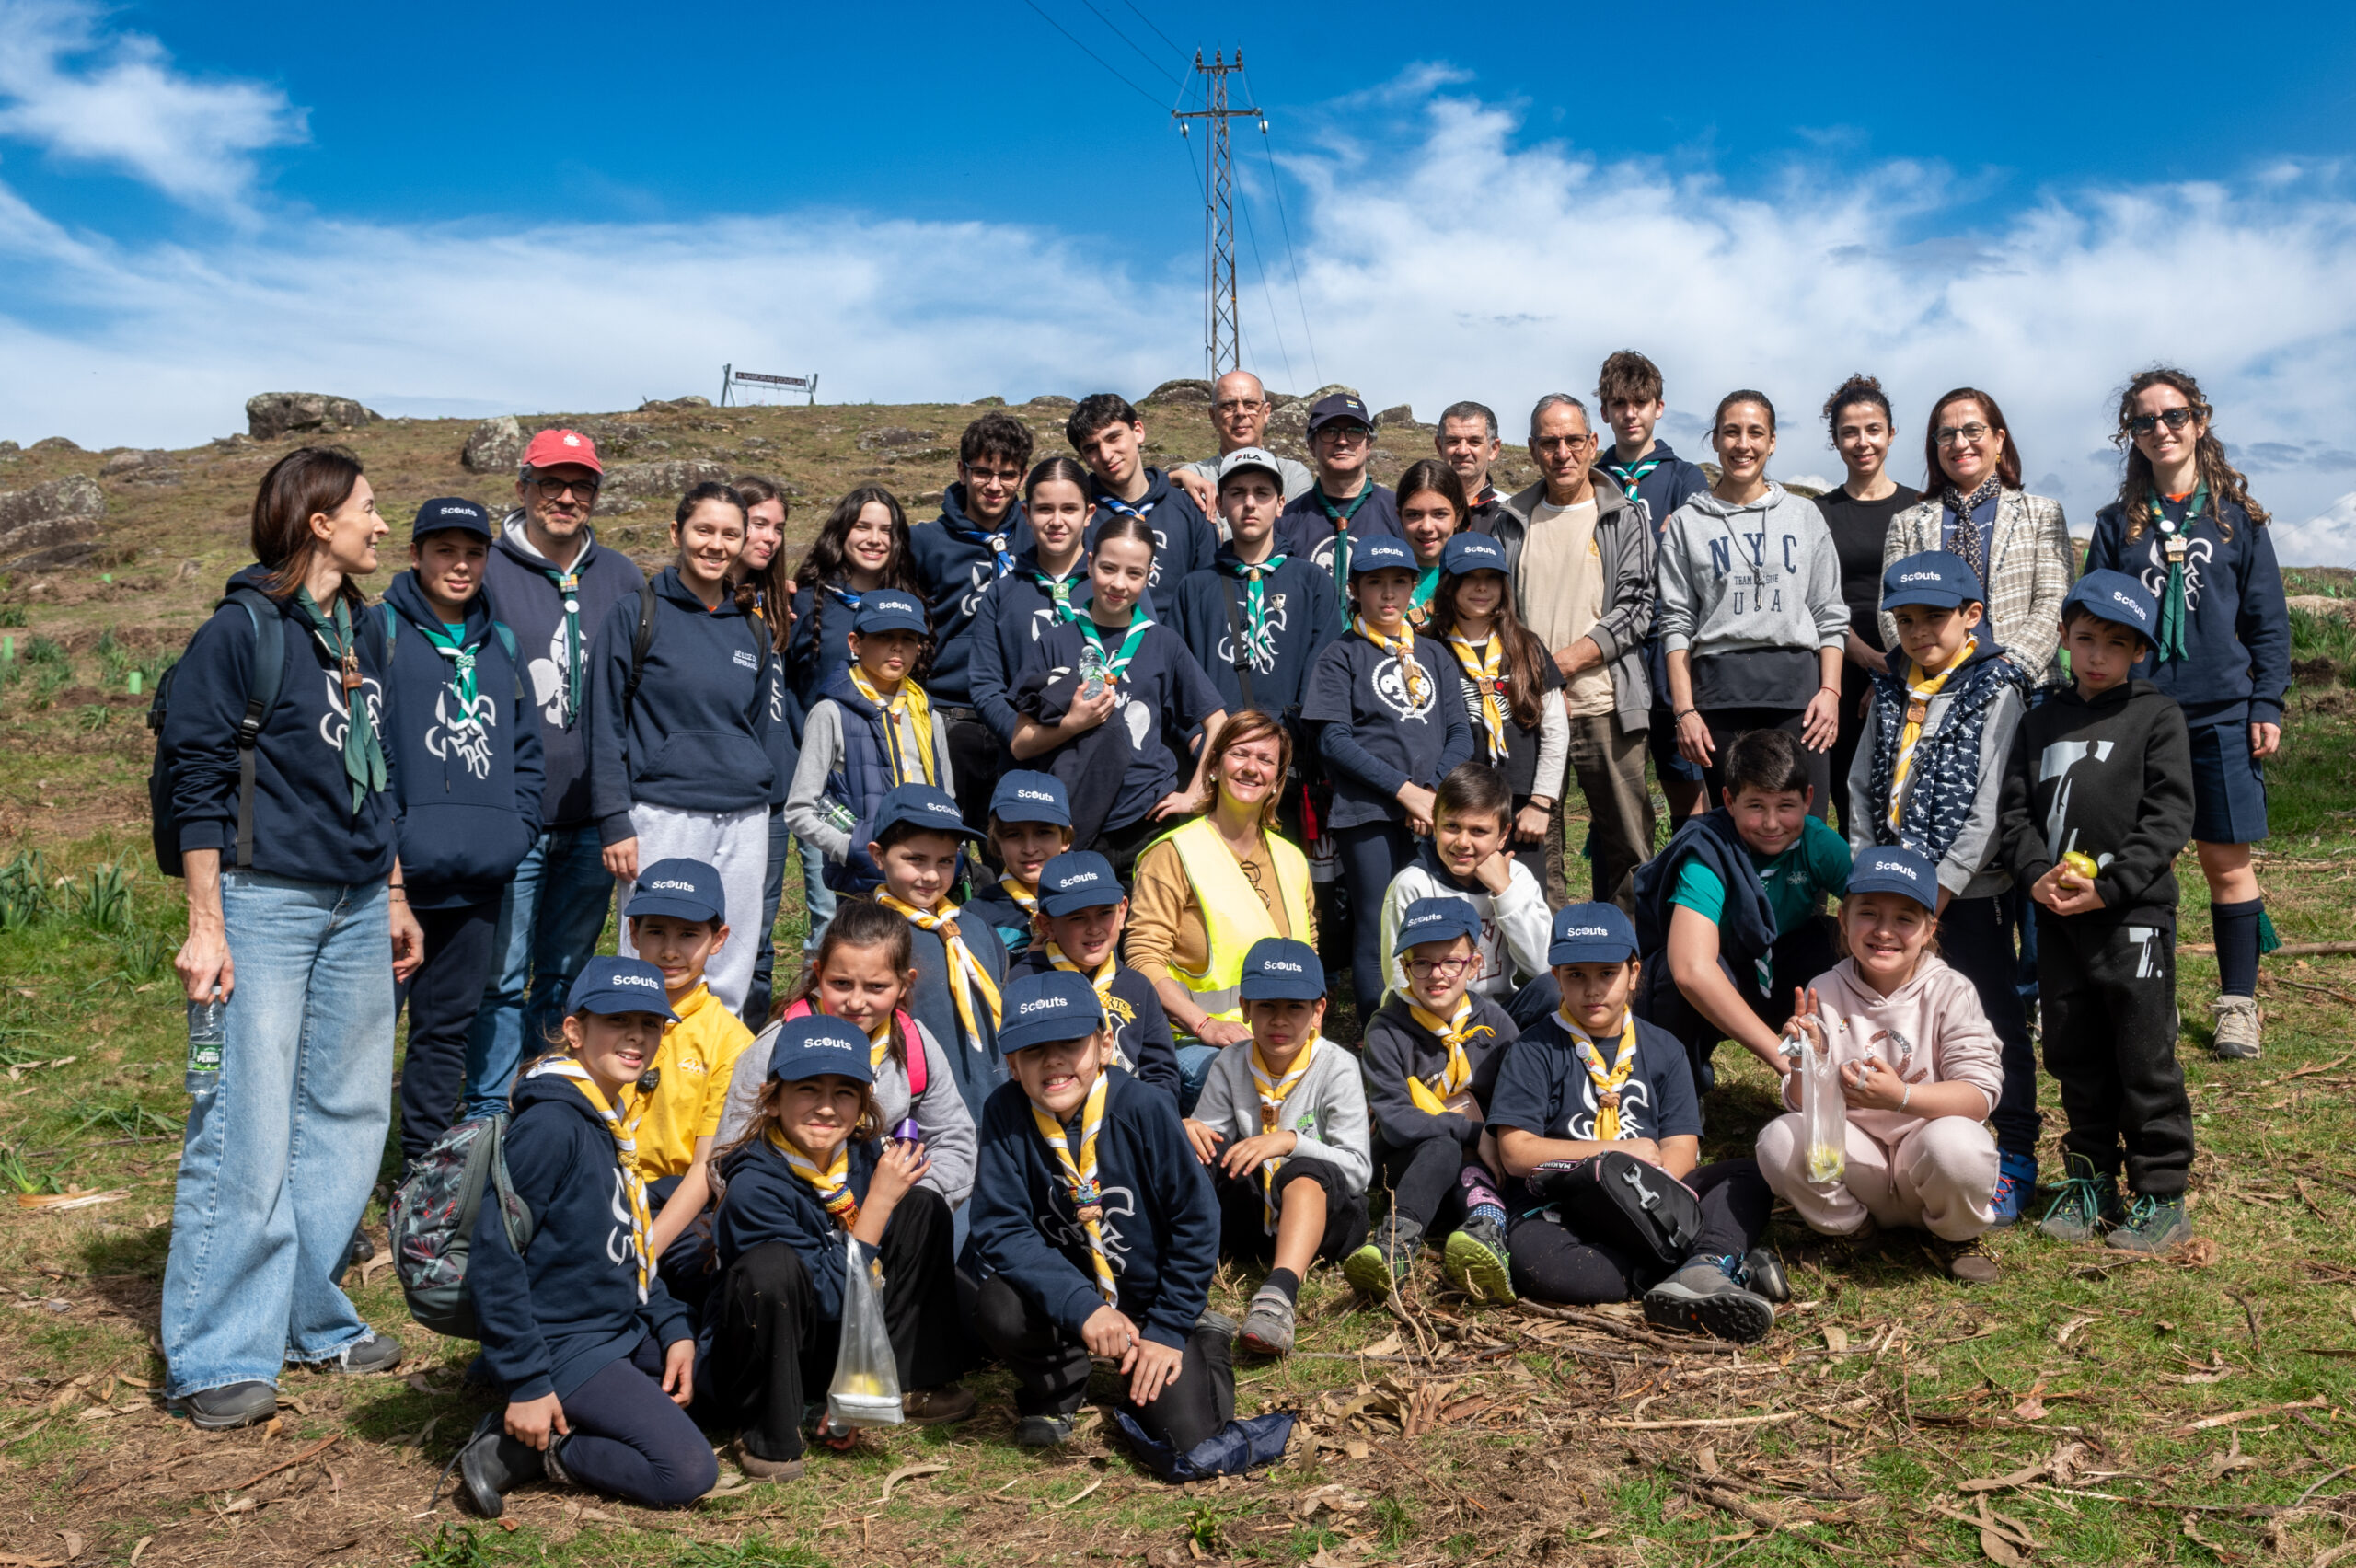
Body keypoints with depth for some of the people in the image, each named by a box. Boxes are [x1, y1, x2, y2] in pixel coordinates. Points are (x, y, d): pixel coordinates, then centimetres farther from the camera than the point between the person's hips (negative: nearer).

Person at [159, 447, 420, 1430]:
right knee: (247, 1136, -4)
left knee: (347, 1117, 12)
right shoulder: (242, 629, -8)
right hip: (264, 905, -7)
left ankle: (312, 1321, 26)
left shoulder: (366, 631, 13)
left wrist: (394, 896, 20)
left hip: (358, 909, 7)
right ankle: (214, 1359, 8)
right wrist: (205, 924, -14)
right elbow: (197, 778, -10)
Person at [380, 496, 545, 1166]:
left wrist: (517, 829, 6)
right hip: (398, 875, -5)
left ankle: (427, 1163, 24)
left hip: (478, 879, 5)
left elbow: (526, 746, 18)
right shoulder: (381, 631, -1)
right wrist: (389, 836, -14)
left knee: (451, 1025, 13)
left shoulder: (501, 644, 16)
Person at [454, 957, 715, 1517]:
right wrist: (526, 1383, -21)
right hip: (564, 1345, -10)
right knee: (688, 1472, -15)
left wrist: (673, 1328, 6)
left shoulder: (609, 1119, 9)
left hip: (623, 1332, 10)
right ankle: (520, 1446, -3)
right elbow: (494, 1258, -23)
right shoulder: (550, 1124, -20)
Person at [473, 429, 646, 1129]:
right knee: (502, 979, -1)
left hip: (593, 820, 4)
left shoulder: (622, 579, 10)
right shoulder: (486, 573, -2)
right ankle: (488, 1120, 11)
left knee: (568, 976, 14)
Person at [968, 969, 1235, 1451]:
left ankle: (1206, 1339, 20)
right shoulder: (1005, 1117, -16)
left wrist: (1168, 1329, -11)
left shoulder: (1145, 1110, -19)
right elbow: (1000, 1230, -20)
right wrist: (1079, 1305, -32)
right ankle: (1055, 1388, 5)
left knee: (1183, 1432, -16)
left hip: (1148, 1296, -1)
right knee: (997, 1308, -30)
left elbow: (1195, 1222, -10)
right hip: (1062, 1293, 1)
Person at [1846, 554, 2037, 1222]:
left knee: (1995, 1019, 4)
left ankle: (2016, 1158, 16)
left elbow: (1991, 804, -14)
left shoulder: (1995, 689, -9)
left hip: (1970, 890, -6)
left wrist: (1943, 887, -16)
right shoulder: (1892, 691, 10)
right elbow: (1862, 786, 11)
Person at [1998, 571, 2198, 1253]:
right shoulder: (2042, 721, 12)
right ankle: (2089, 1180, 26)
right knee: (2074, 1056, 13)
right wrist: (2036, 874, -10)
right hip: (2056, 916, 5)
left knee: (2145, 1058, 0)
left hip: (2134, 914, -4)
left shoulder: (2157, 716, -1)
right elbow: (2016, 807, 8)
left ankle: (2160, 1194, 13)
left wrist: (2107, 887, -16)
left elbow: (2169, 817, -8)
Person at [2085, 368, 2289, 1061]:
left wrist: (2267, 705, -2)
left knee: (2226, 860, 1)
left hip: (2222, 714, -1)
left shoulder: (2237, 516, 7)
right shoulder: (2117, 524, 9)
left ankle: (2237, 1003, 13)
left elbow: (2268, 619, 7)